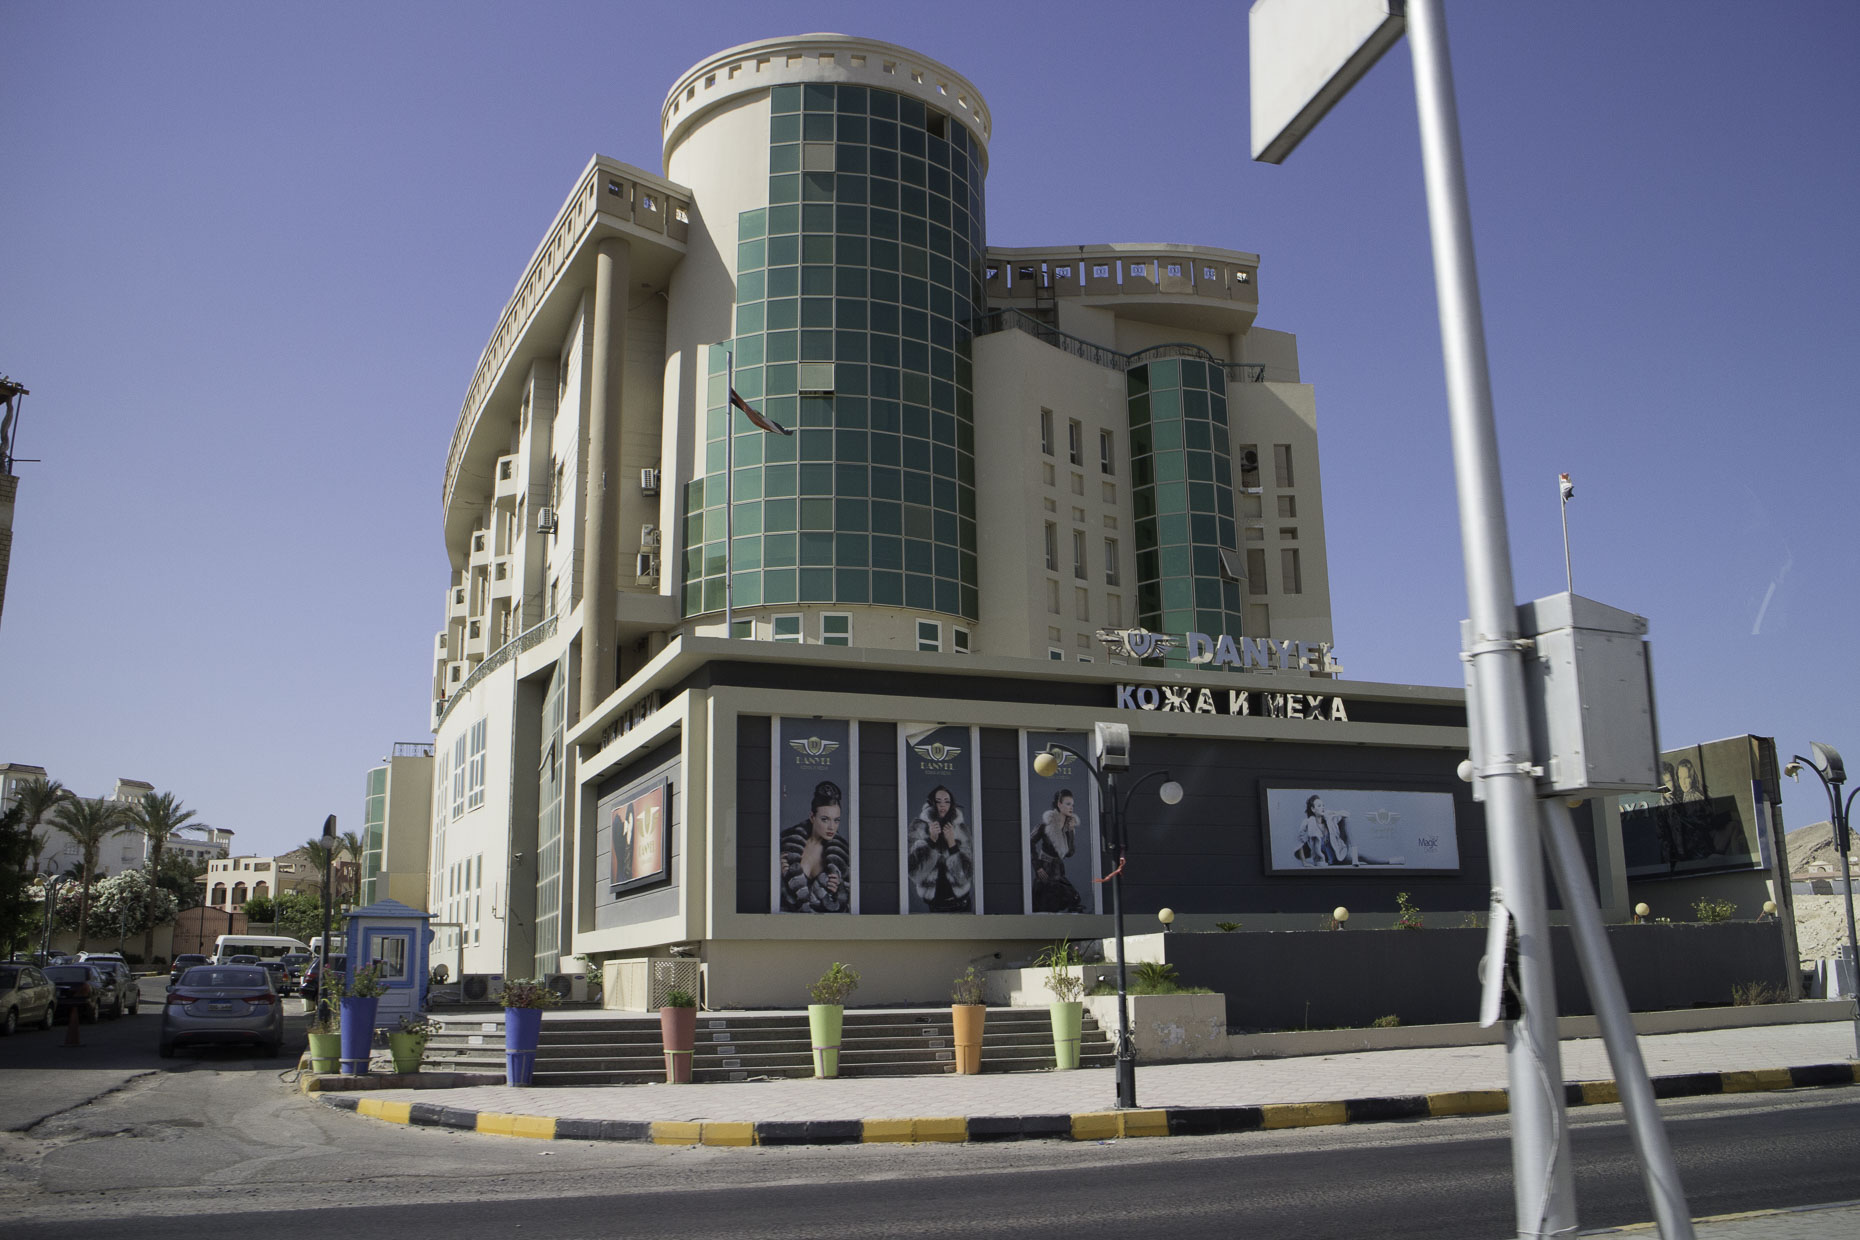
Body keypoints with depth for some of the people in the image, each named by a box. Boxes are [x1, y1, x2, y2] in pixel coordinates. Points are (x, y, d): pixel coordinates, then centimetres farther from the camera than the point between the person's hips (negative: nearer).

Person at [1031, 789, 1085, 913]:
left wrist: (1071, 831, -8)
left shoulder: (1069, 825, 6)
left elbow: (1069, 853, 0)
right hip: (1045, 870, -5)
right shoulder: (1047, 823, -10)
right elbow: (1031, 843, -9)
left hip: (1059, 870, 6)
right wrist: (1037, 867, -12)